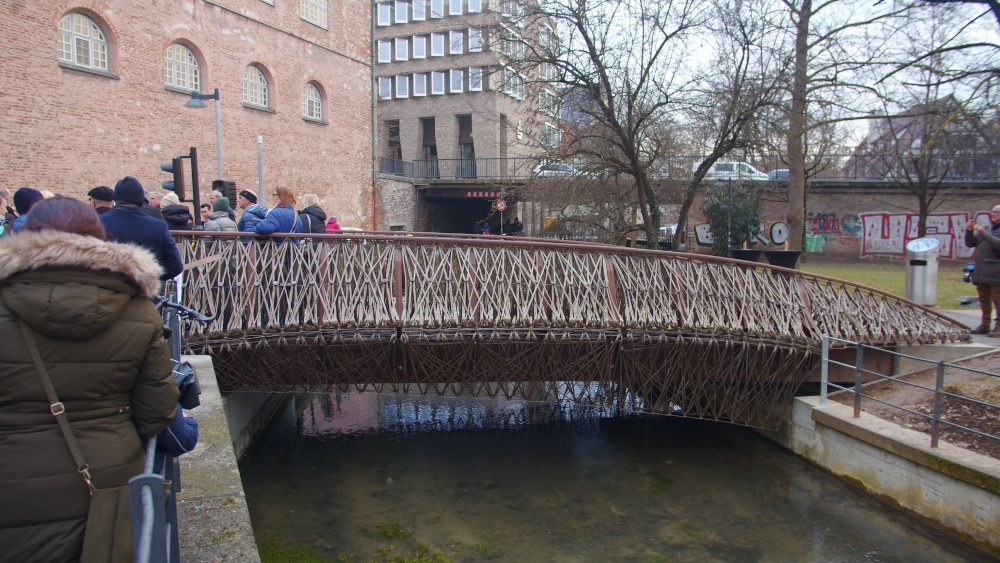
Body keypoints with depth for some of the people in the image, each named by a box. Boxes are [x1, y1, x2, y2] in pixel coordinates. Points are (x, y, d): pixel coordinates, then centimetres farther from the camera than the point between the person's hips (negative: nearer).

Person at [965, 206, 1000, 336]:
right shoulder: (987, 229, 21)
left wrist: (982, 233, -19)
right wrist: (969, 231, 2)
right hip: (981, 271, 7)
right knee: (984, 300, 11)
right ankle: (985, 325, 17)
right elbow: (970, 243, 18)